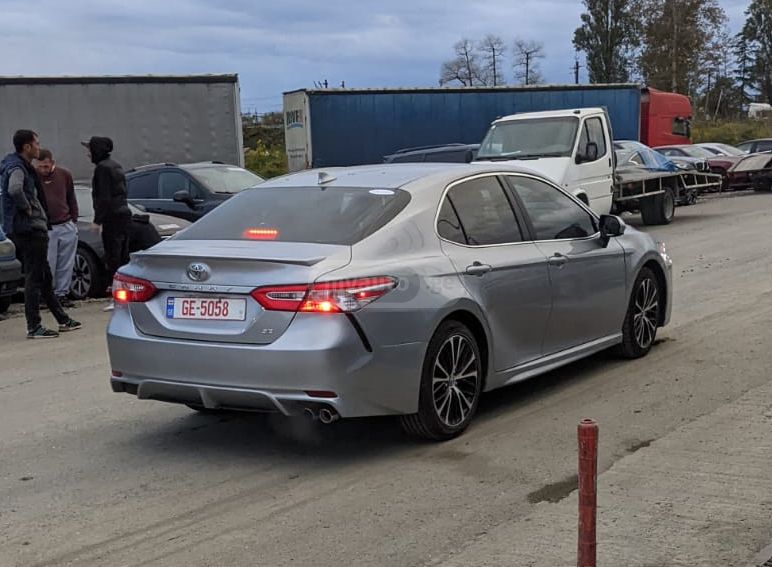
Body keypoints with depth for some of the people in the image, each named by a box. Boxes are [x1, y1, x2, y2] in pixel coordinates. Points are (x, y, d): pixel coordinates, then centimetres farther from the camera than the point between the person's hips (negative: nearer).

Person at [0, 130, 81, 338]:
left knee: (44, 278, 16)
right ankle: (34, 327, -2)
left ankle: (63, 320, 26)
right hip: (29, 229, -11)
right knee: (34, 278, -6)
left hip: (33, 229, 11)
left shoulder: (22, 166, 16)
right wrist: (26, 207, -21)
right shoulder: (17, 168, -15)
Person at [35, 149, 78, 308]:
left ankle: (61, 294, 16)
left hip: (67, 226, 3)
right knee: (48, 265, -2)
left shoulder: (64, 175, 4)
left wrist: (74, 220, 14)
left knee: (66, 264, 6)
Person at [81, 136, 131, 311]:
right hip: (124, 213, 9)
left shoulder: (102, 168, -12)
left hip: (113, 217, -9)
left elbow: (103, 197, -17)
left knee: (113, 257, -7)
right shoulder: (116, 165, 17)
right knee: (123, 257, 14)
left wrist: (98, 220, -15)